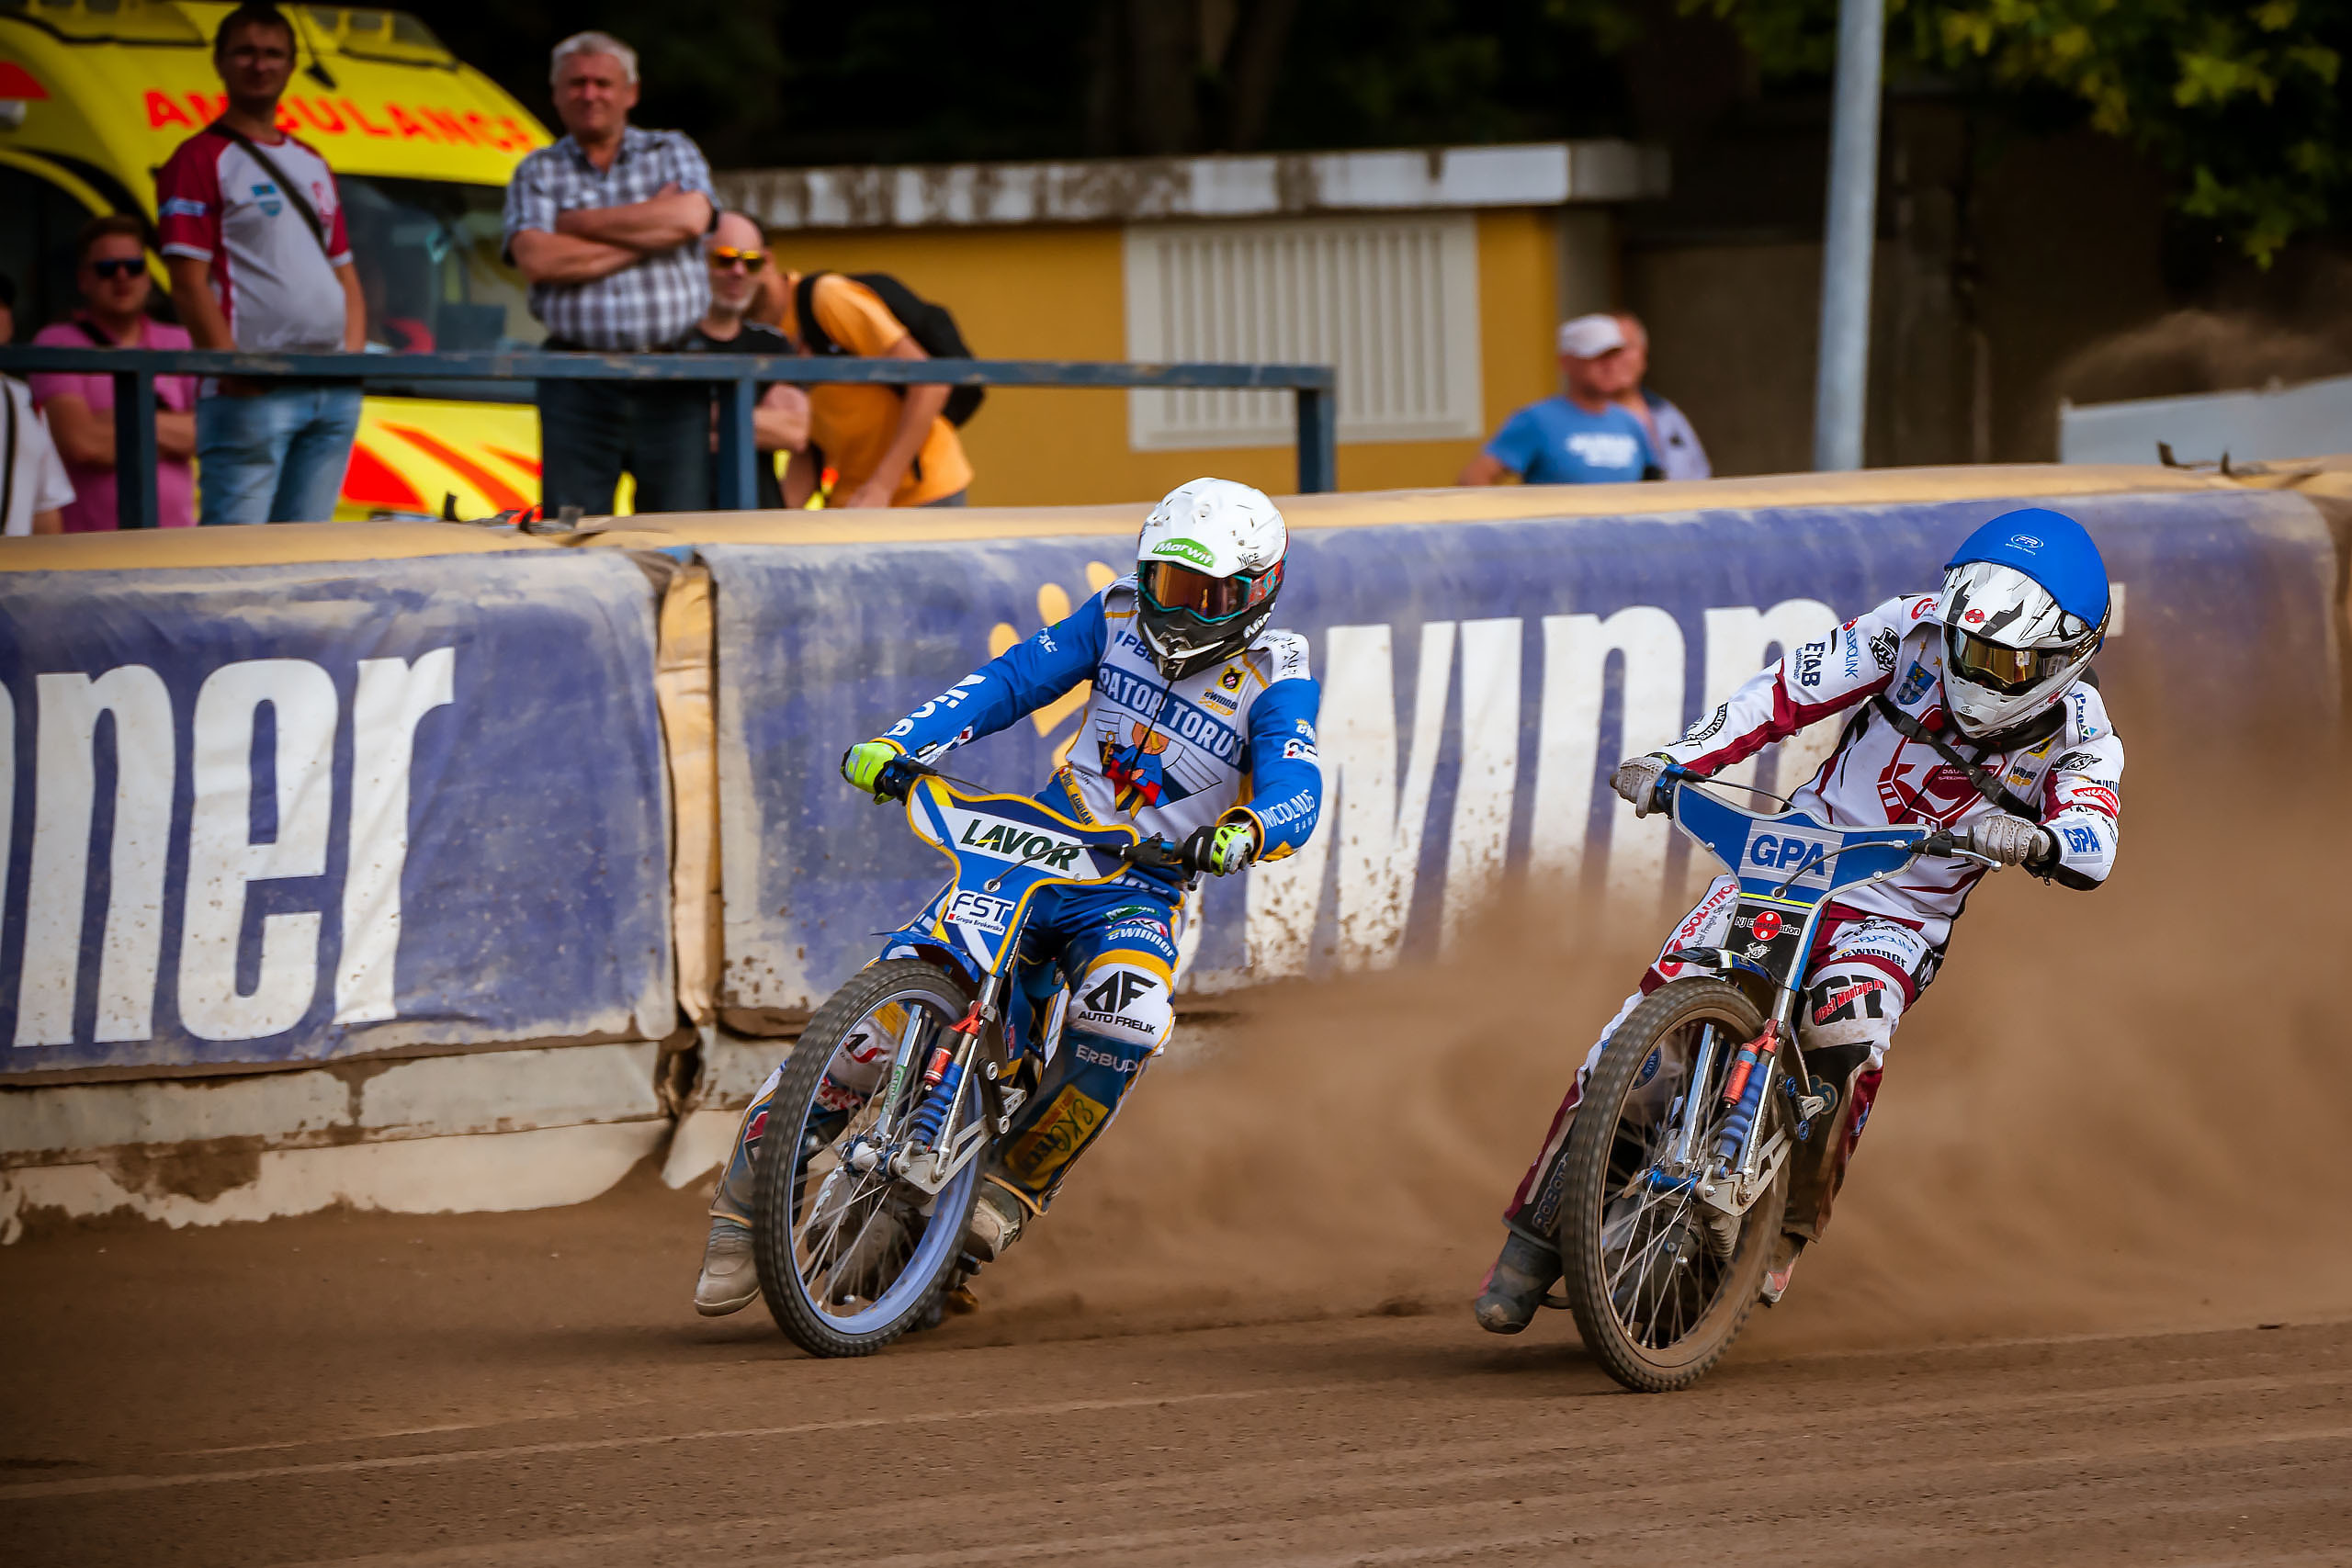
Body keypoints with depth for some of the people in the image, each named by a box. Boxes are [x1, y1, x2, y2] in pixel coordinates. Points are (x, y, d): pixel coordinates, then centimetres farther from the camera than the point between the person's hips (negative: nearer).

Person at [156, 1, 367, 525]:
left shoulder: (313, 165, 21)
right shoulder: (201, 161, -1)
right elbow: (189, 284, -9)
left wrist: (354, 354, 5)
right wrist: (236, 371, -17)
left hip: (335, 396, 7)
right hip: (253, 395, -7)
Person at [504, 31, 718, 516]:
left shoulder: (672, 153, 12)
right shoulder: (537, 174, 10)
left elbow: (689, 218, -9)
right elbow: (537, 259, -7)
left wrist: (577, 223, -3)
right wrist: (647, 232, -6)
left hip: (671, 383, 0)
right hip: (577, 388, 0)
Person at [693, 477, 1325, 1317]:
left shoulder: (1275, 681, -5)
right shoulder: (1119, 616, 5)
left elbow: (1296, 791, -19)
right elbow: (1012, 678, 2)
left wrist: (1245, 832, -44)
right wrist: (897, 744, -13)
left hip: (1139, 892, -2)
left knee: (1126, 1012, -37)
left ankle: (1015, 1184, -16)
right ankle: (744, 1203, -3)